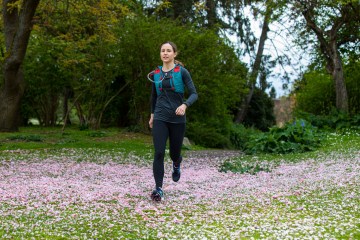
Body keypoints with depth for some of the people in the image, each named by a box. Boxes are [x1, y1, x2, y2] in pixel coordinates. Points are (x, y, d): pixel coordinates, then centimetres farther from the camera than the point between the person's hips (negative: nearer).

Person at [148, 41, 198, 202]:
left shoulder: (182, 72, -4)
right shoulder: (155, 74, 7)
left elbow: (194, 94, -8)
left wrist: (185, 105, -27)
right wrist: (152, 114, 24)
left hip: (177, 119, -1)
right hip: (160, 119, 2)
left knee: (174, 153, 10)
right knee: (159, 153, -12)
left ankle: (176, 164, 48)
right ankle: (158, 189, -9)